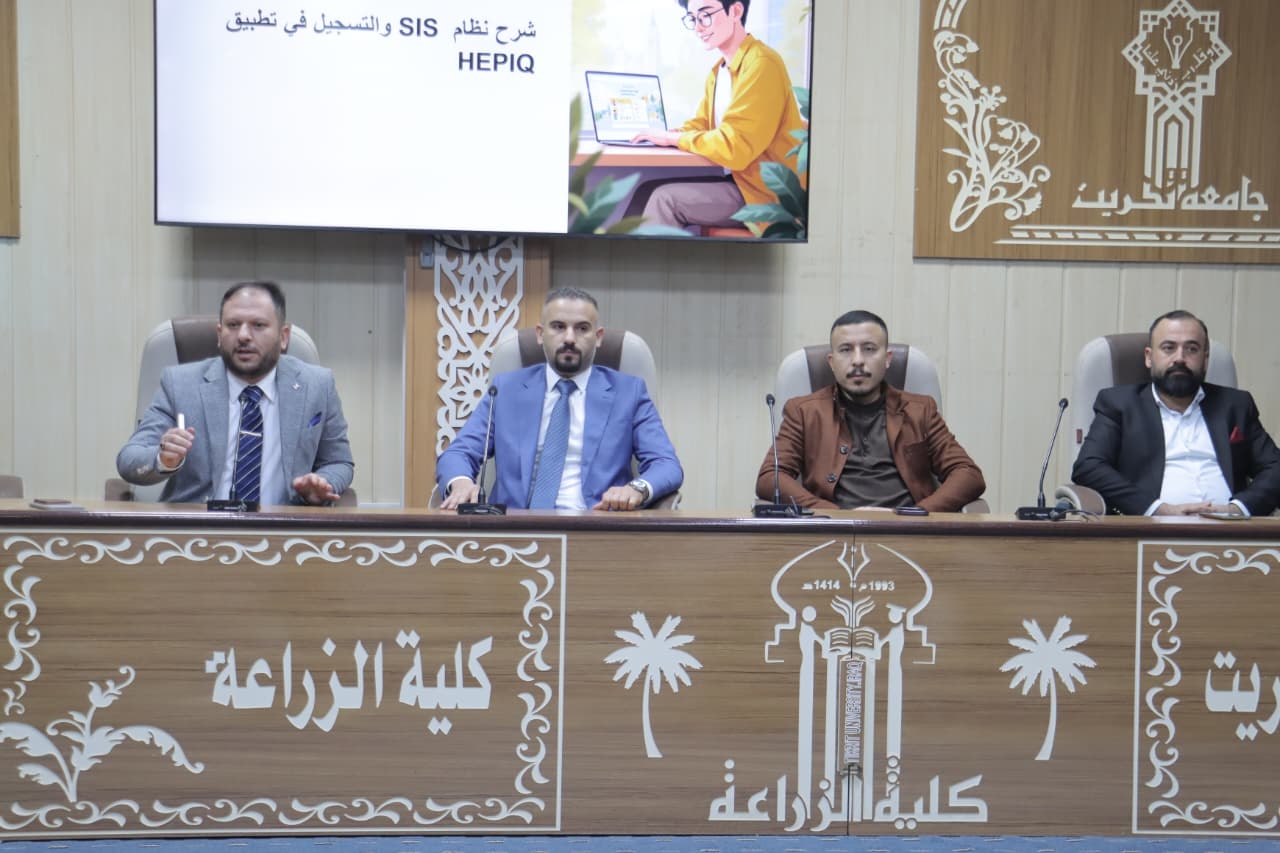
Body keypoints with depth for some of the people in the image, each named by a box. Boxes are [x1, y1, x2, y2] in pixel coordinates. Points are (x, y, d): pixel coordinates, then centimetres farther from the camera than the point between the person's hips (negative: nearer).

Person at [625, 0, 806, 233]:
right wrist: (666, 136, -3)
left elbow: (734, 148, -24)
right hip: (739, 181, 9)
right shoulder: (719, 70, 12)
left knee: (666, 199, -17)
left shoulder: (761, 64, -18)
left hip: (767, 194, -9)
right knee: (648, 190, -1)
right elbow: (701, 125, 19)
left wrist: (674, 138, -13)